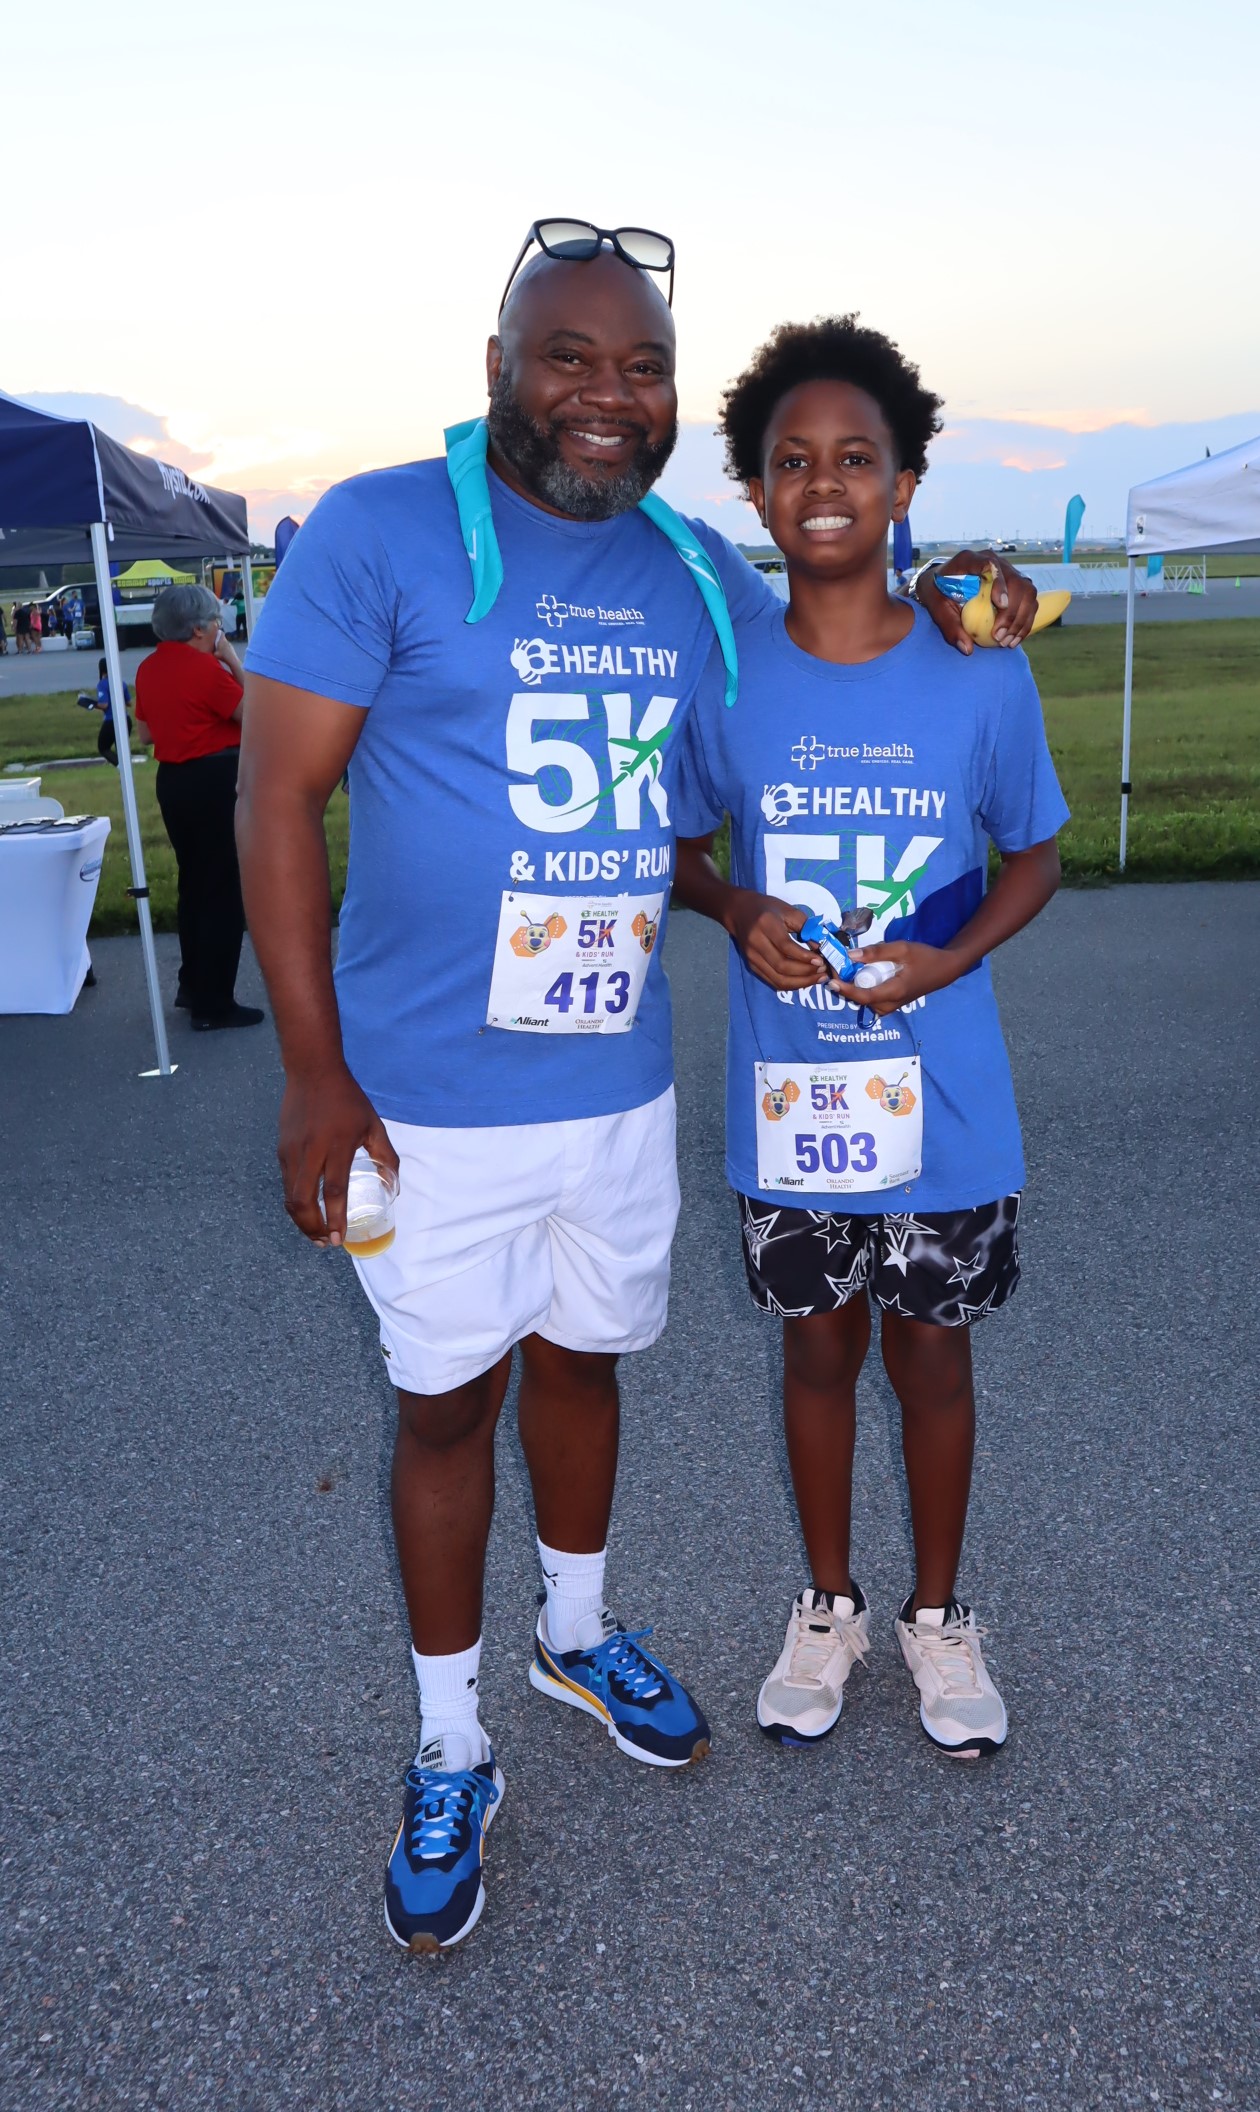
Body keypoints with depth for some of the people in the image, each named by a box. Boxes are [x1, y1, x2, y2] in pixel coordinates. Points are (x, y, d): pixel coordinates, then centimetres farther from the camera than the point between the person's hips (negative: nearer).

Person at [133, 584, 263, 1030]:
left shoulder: (147, 669, 7)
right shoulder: (206, 667, -17)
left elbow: (144, 732, 17)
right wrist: (233, 661, -6)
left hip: (172, 778, 8)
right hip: (216, 779, -8)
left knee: (194, 883, 21)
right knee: (224, 891, -1)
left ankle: (192, 985, 31)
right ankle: (214, 1004, 2)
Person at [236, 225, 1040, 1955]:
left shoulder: (693, 566, 7)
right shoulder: (381, 532, -9)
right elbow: (278, 802, -10)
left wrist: (940, 612, 7)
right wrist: (316, 1073, -14)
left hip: (620, 1084, 5)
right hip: (432, 1098, -4)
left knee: (582, 1357, 20)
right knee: (448, 1403, 9)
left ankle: (578, 1636, 47)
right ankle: (450, 1755, 31)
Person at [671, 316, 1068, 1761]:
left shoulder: (979, 677, -8)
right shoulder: (720, 674, -6)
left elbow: (1034, 856, 4)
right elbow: (683, 847, 7)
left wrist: (948, 959, -14)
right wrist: (738, 912, -14)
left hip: (941, 1102, 0)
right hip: (786, 1097, 1)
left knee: (931, 1361, 15)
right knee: (818, 1354, 17)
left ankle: (936, 1615, 40)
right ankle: (828, 1605, 41)